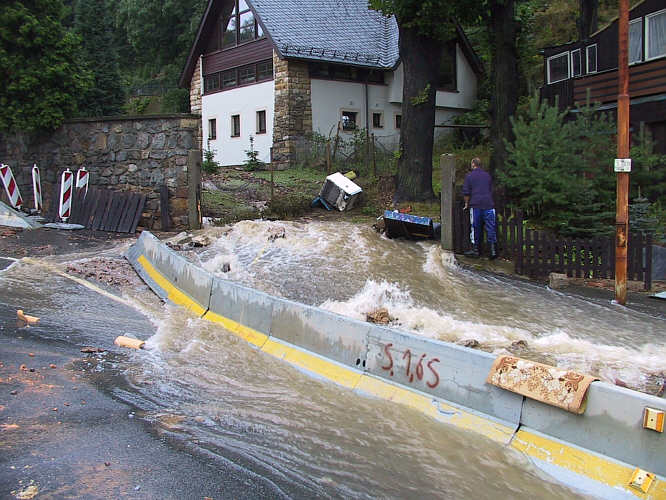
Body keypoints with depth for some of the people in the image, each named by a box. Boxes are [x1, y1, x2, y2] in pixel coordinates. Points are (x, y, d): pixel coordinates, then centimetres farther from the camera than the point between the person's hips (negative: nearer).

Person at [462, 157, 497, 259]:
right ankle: (493, 250, -1)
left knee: (476, 228, 6)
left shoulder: (469, 175, 2)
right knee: (490, 229, 2)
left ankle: (476, 250, 12)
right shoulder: (487, 175, 14)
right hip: (489, 205, 3)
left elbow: (466, 192, -1)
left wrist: (466, 203, 12)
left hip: (475, 205, -2)